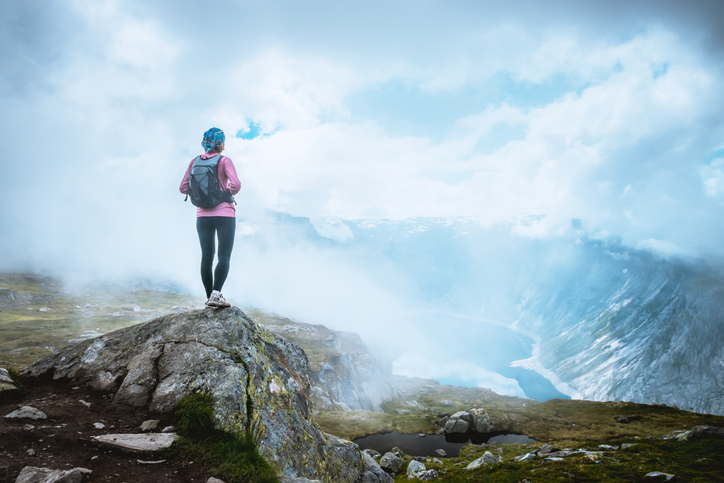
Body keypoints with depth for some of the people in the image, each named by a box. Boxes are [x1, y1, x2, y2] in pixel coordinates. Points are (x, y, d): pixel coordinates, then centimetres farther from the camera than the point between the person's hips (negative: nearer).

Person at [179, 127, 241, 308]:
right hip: (225, 213, -4)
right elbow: (236, 185, -20)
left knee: (206, 257, 9)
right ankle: (216, 294, -18)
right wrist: (231, 192, 1)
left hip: (203, 215, 4)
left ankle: (209, 296, 12)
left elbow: (183, 188, 4)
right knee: (224, 256, -4)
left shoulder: (195, 161, 6)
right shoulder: (224, 161, -7)